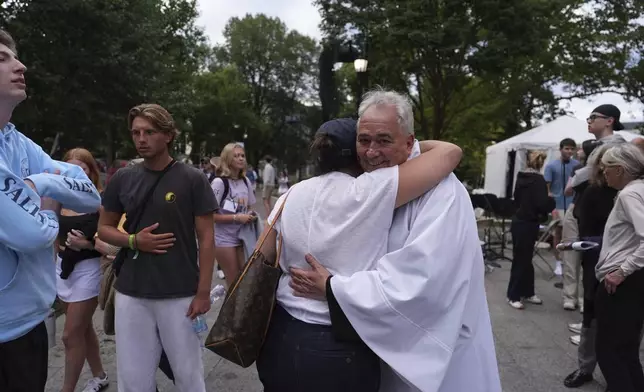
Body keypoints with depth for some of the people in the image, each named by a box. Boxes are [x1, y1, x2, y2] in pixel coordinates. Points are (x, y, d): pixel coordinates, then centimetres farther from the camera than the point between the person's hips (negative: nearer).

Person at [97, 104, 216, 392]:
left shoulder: (192, 179, -6)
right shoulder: (122, 179, 4)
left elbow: (206, 238, -5)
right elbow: (104, 228, 12)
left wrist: (203, 292, -8)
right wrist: (134, 241, -8)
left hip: (180, 295, -3)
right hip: (131, 294, 3)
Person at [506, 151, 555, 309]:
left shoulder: (521, 177, 7)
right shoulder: (538, 179, -17)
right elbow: (542, 204, -23)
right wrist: (551, 201, -4)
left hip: (519, 221, 8)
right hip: (528, 224, -8)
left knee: (524, 259, 15)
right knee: (521, 260, -2)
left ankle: (527, 293, 25)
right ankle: (513, 296, 5)